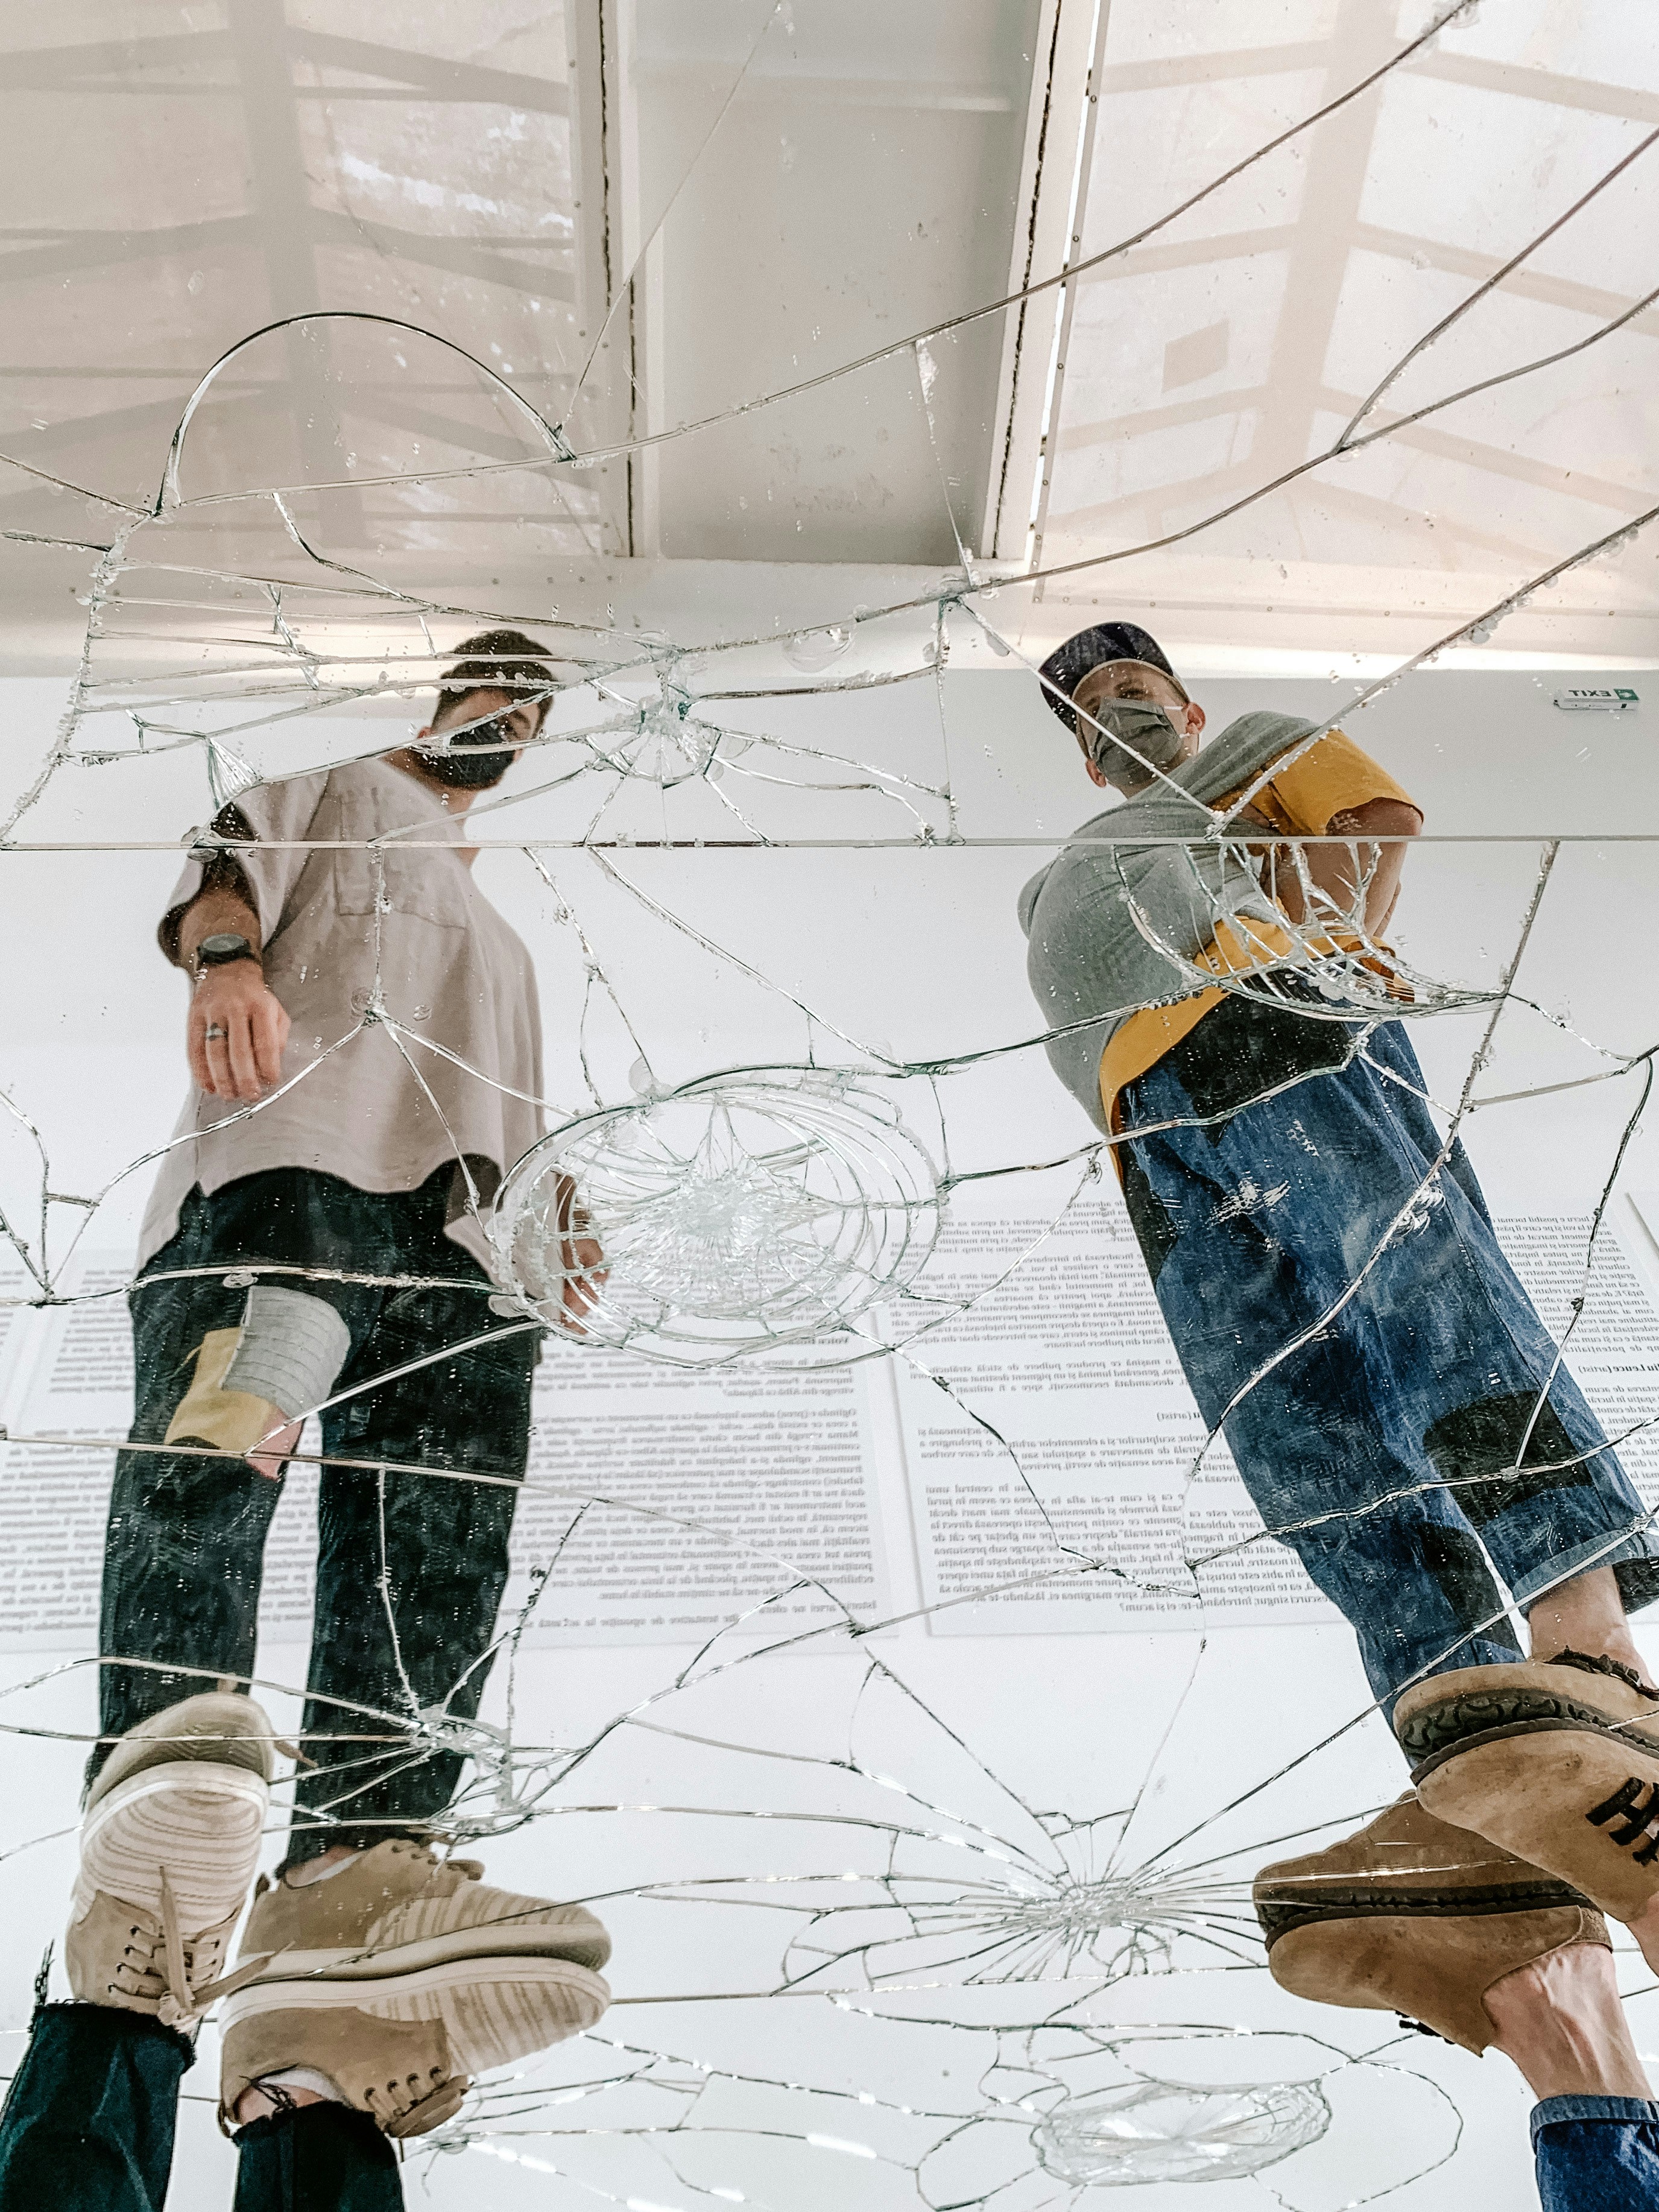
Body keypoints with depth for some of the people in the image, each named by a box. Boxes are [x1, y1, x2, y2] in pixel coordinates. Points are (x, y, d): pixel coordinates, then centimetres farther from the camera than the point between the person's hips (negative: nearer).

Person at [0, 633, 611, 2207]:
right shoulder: (332, 796, 31)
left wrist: (549, 1232, 18)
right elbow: (222, 870, 9)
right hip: (291, 1155, -5)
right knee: (211, 1449, -35)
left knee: (434, 1593, -17)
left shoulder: (500, 939, 45)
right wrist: (228, 953, -16)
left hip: (456, 1246, 5)